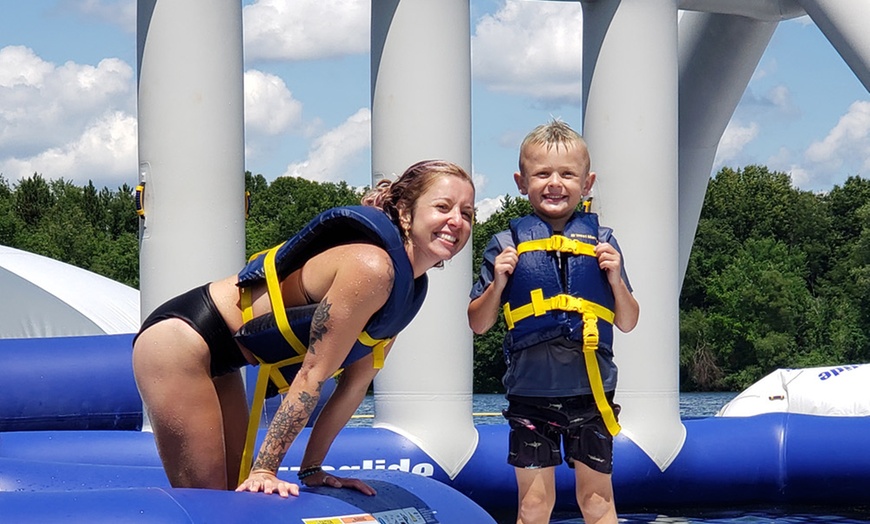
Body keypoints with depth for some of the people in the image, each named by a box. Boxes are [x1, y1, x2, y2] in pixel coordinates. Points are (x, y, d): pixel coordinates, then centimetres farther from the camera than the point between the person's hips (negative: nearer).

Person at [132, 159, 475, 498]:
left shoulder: (412, 288, 3)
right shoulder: (369, 267, -25)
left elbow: (356, 383, 8)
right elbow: (313, 374, -24)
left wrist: (311, 469, 7)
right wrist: (264, 471, -22)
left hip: (217, 362, 10)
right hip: (179, 342, -10)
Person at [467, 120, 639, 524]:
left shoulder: (601, 243, 6)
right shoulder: (506, 247, 3)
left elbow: (628, 323, 10)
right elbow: (478, 324, 6)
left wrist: (616, 280, -6)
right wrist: (498, 283, -9)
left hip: (591, 392, 1)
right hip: (530, 395, -1)